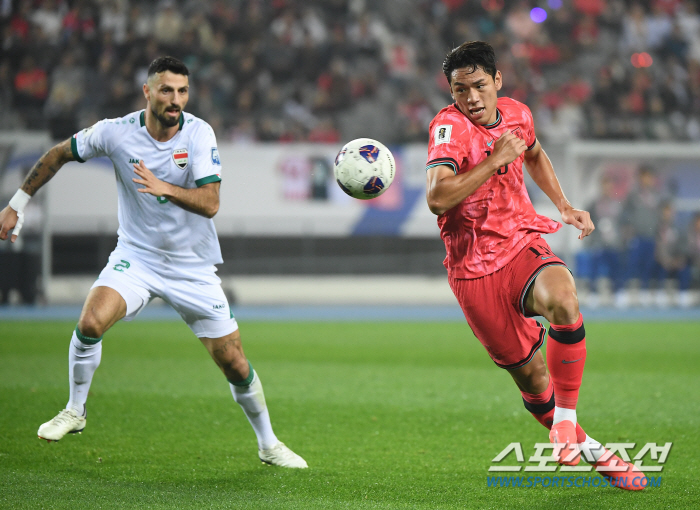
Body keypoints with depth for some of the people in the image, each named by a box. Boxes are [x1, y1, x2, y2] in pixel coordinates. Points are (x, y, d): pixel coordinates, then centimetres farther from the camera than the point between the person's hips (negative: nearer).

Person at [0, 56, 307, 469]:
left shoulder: (199, 134, -14)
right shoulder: (116, 132, -12)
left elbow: (210, 203, -23)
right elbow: (58, 155, 4)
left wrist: (164, 187, -40)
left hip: (193, 268, 0)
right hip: (136, 257, 0)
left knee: (234, 364, 0)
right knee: (91, 322, -27)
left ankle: (269, 445, 24)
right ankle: (75, 411, -3)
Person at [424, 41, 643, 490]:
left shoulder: (516, 113, 4)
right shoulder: (449, 127, -15)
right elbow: (437, 198, -31)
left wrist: (565, 207, 19)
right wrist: (496, 160, -29)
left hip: (523, 243, 3)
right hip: (474, 268, -3)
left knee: (562, 298, -32)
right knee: (529, 373, 1)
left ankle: (566, 418, -20)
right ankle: (589, 450, 23)